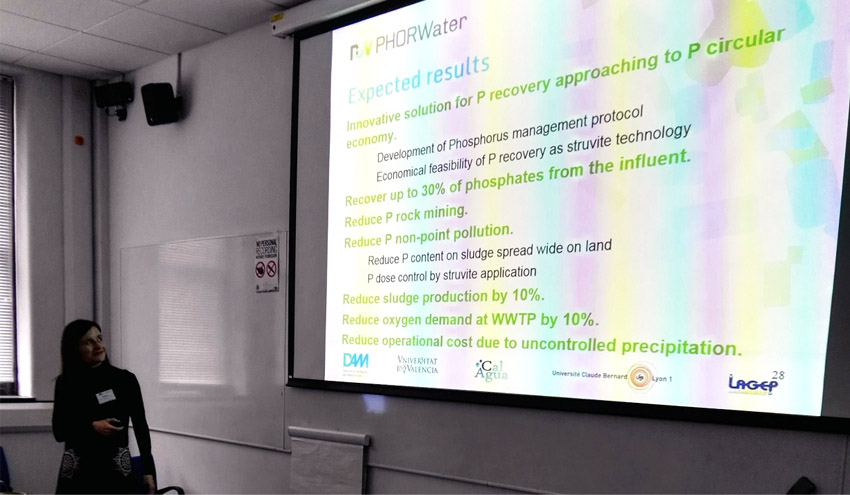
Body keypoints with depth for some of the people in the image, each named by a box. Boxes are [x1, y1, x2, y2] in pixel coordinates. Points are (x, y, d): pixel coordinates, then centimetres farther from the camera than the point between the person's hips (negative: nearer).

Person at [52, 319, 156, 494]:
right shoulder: (65, 383, 4)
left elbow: (140, 426, 5)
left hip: (117, 470, -1)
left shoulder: (125, 379, 0)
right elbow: (59, 431, 3)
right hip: (77, 471, 1)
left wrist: (148, 470, 3)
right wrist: (92, 427, -14)